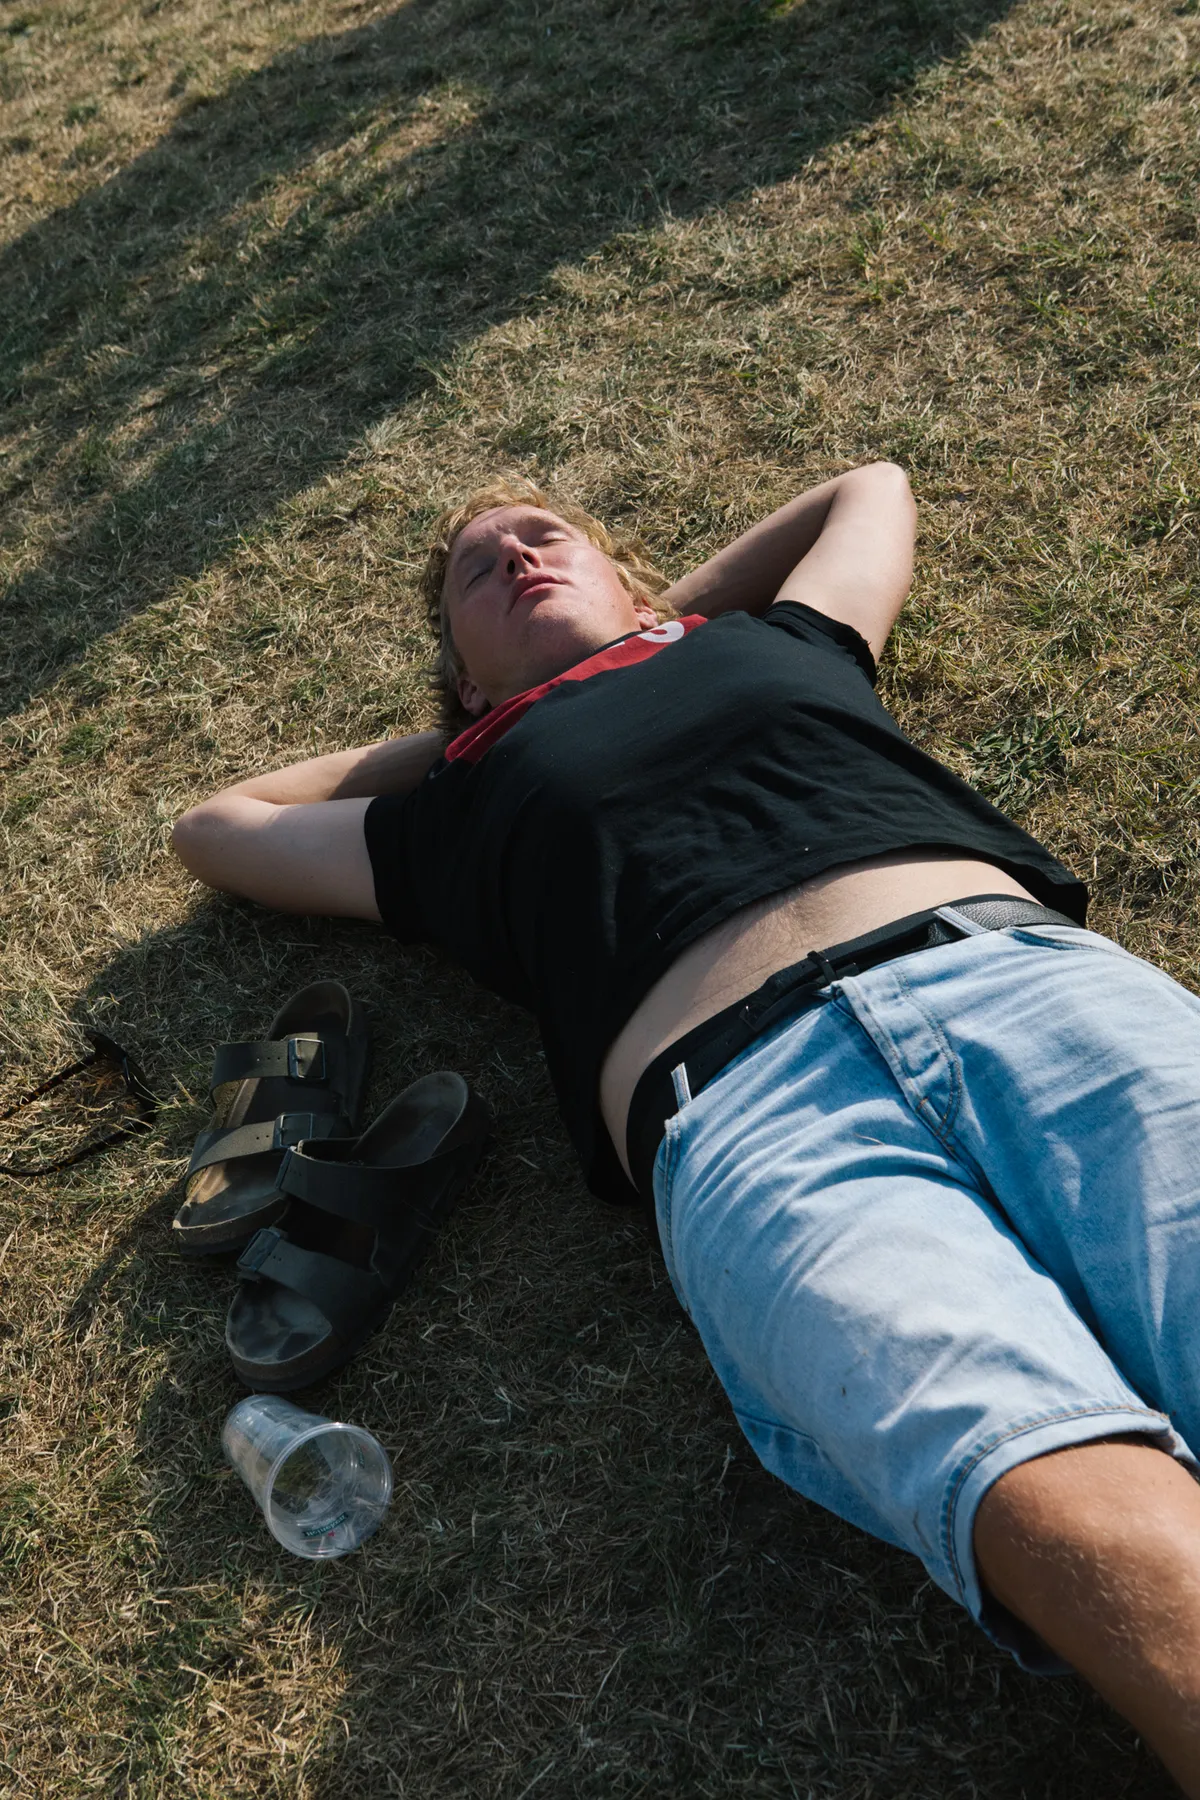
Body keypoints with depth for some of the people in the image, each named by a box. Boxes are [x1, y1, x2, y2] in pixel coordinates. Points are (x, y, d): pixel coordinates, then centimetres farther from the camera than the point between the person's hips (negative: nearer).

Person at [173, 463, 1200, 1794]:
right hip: (744, 1106, -1)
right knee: (1090, 1517, -29)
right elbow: (213, 828, 45)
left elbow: (873, 484, 53)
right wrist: (453, 735, 40)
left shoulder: (772, 639, 32)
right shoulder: (465, 803, 30)